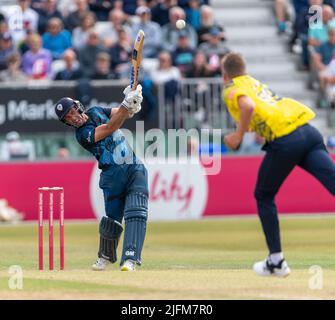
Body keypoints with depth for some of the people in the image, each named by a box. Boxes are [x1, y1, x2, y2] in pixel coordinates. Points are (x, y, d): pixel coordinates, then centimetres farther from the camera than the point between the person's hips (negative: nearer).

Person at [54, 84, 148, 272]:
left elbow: (126, 114, 12)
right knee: (113, 219, 3)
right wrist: (127, 103, -30)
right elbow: (110, 127, -22)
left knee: (136, 214, -13)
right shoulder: (83, 134, -10)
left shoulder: (96, 112, 9)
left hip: (135, 168, 4)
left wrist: (133, 104, -12)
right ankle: (106, 256, 30)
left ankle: (130, 259, -20)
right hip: (113, 175, -4)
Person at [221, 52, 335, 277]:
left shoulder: (232, 90, 8)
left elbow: (248, 107, -14)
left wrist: (238, 136, -3)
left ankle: (276, 261, 17)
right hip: (309, 132, 6)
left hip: (285, 140, -6)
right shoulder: (258, 83, 32)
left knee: (264, 197, 16)